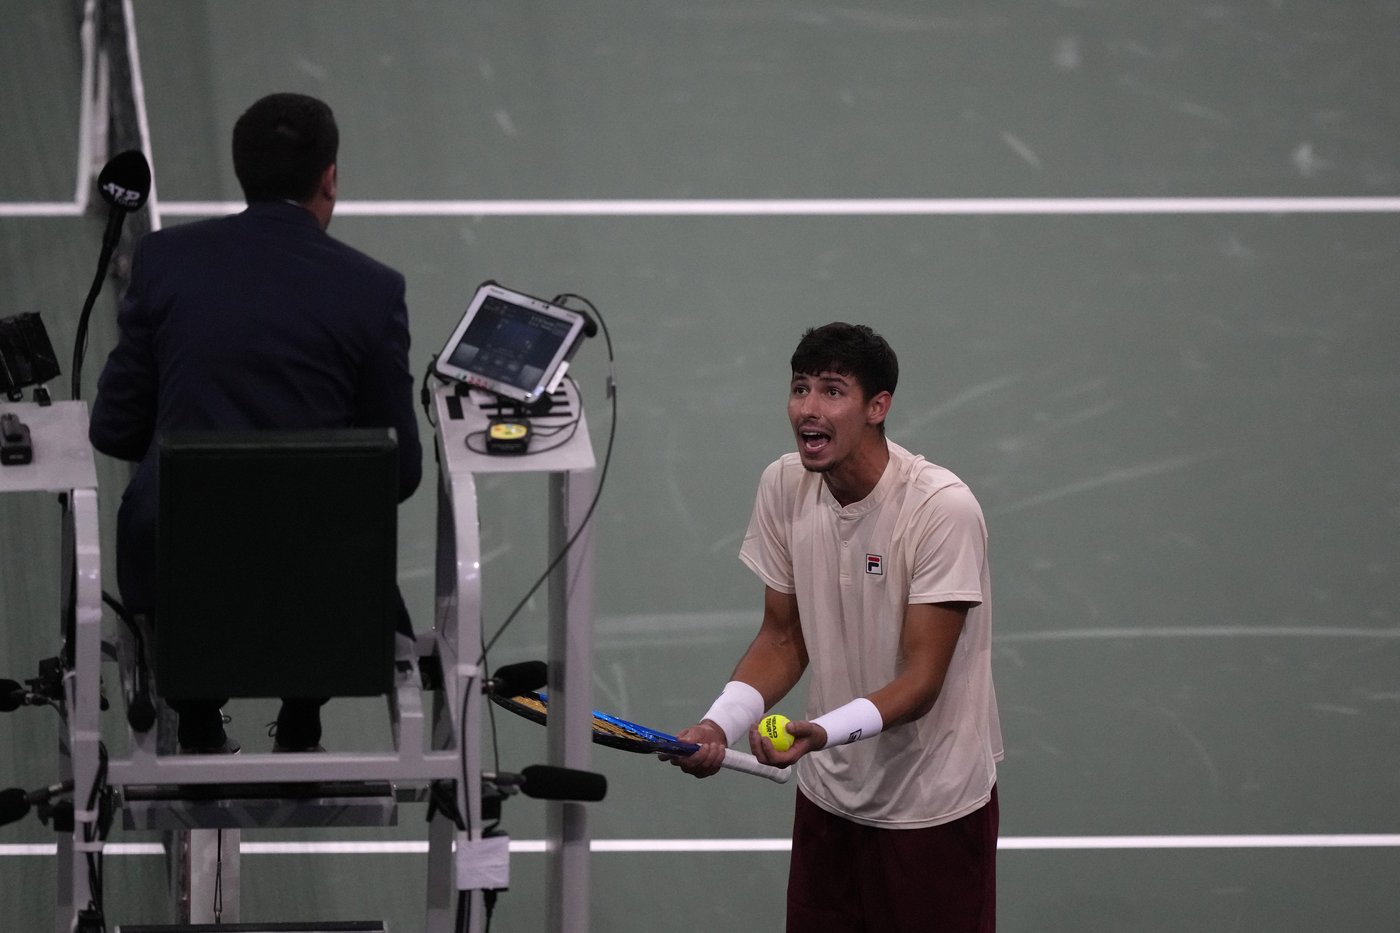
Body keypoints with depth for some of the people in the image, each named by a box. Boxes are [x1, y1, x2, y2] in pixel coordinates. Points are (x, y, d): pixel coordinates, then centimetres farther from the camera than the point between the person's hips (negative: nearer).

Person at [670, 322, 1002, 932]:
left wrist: (824, 733, -39)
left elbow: (920, 682, -22)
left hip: (932, 806, -5)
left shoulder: (944, 509, -23)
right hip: (828, 793, 5)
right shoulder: (784, 486, -4)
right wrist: (719, 725, -14)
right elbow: (784, 638, 4)